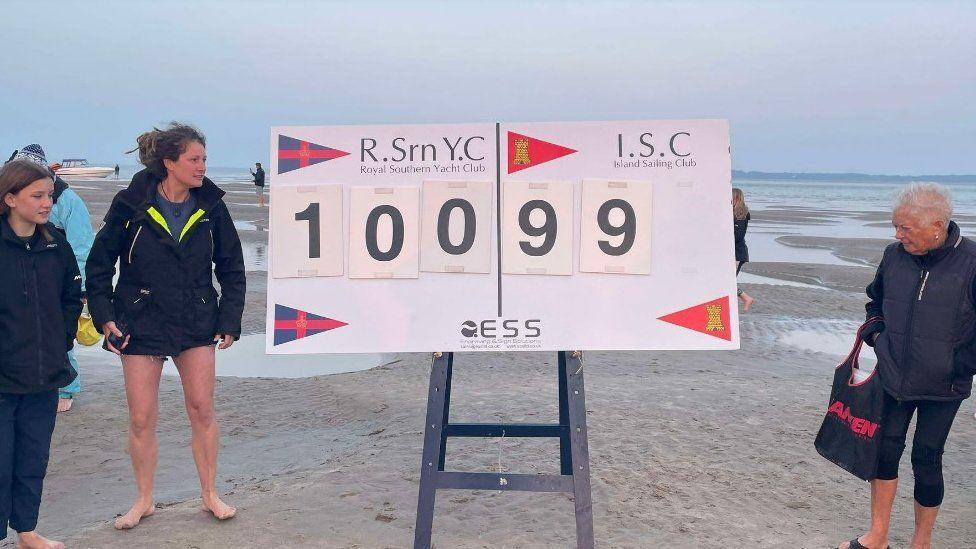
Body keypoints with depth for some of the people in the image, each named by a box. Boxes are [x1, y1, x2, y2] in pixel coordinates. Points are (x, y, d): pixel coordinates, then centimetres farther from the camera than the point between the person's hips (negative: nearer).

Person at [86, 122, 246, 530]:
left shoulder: (210, 206, -2)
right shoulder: (131, 205, -9)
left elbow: (231, 267, 7)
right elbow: (99, 263, 0)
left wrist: (229, 320, 1)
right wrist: (104, 316, -8)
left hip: (197, 324, 2)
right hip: (141, 324, -1)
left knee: (202, 411, 3)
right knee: (141, 419, 4)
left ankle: (210, 495, 20)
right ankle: (144, 501, 23)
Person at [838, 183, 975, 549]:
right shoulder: (894, 255, -3)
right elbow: (875, 300, 18)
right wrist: (874, 334, 5)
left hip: (942, 387, -4)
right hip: (894, 379, 4)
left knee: (926, 460, 6)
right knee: (885, 451, 9)